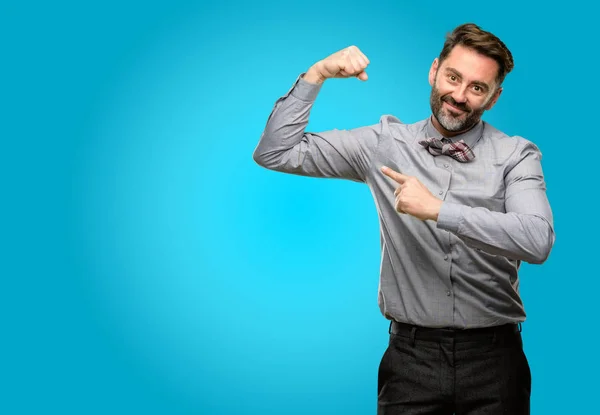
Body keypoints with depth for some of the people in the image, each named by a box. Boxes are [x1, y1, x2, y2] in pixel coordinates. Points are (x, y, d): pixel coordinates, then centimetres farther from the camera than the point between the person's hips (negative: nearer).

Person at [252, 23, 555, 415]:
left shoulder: (517, 156, -3)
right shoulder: (384, 142, 1)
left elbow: (538, 241, -21)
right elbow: (275, 153, 1)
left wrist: (437, 210, -24)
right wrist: (316, 74, -7)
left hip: (492, 355, 0)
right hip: (412, 354, 1)